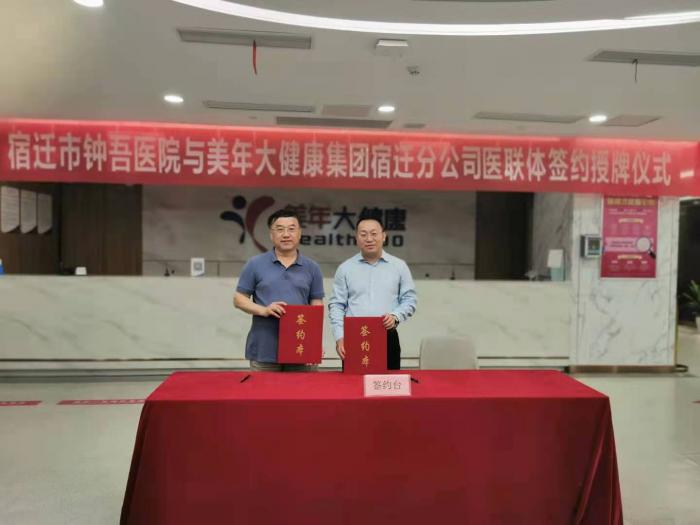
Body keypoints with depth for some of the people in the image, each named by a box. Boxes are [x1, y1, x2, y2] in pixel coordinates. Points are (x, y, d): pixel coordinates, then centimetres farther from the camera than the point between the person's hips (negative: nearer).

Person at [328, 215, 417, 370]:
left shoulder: (399, 266, 7)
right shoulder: (345, 268, 7)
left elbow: (409, 300, 7)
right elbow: (336, 305, 5)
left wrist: (395, 316, -12)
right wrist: (340, 337, -6)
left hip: (388, 338, 0)